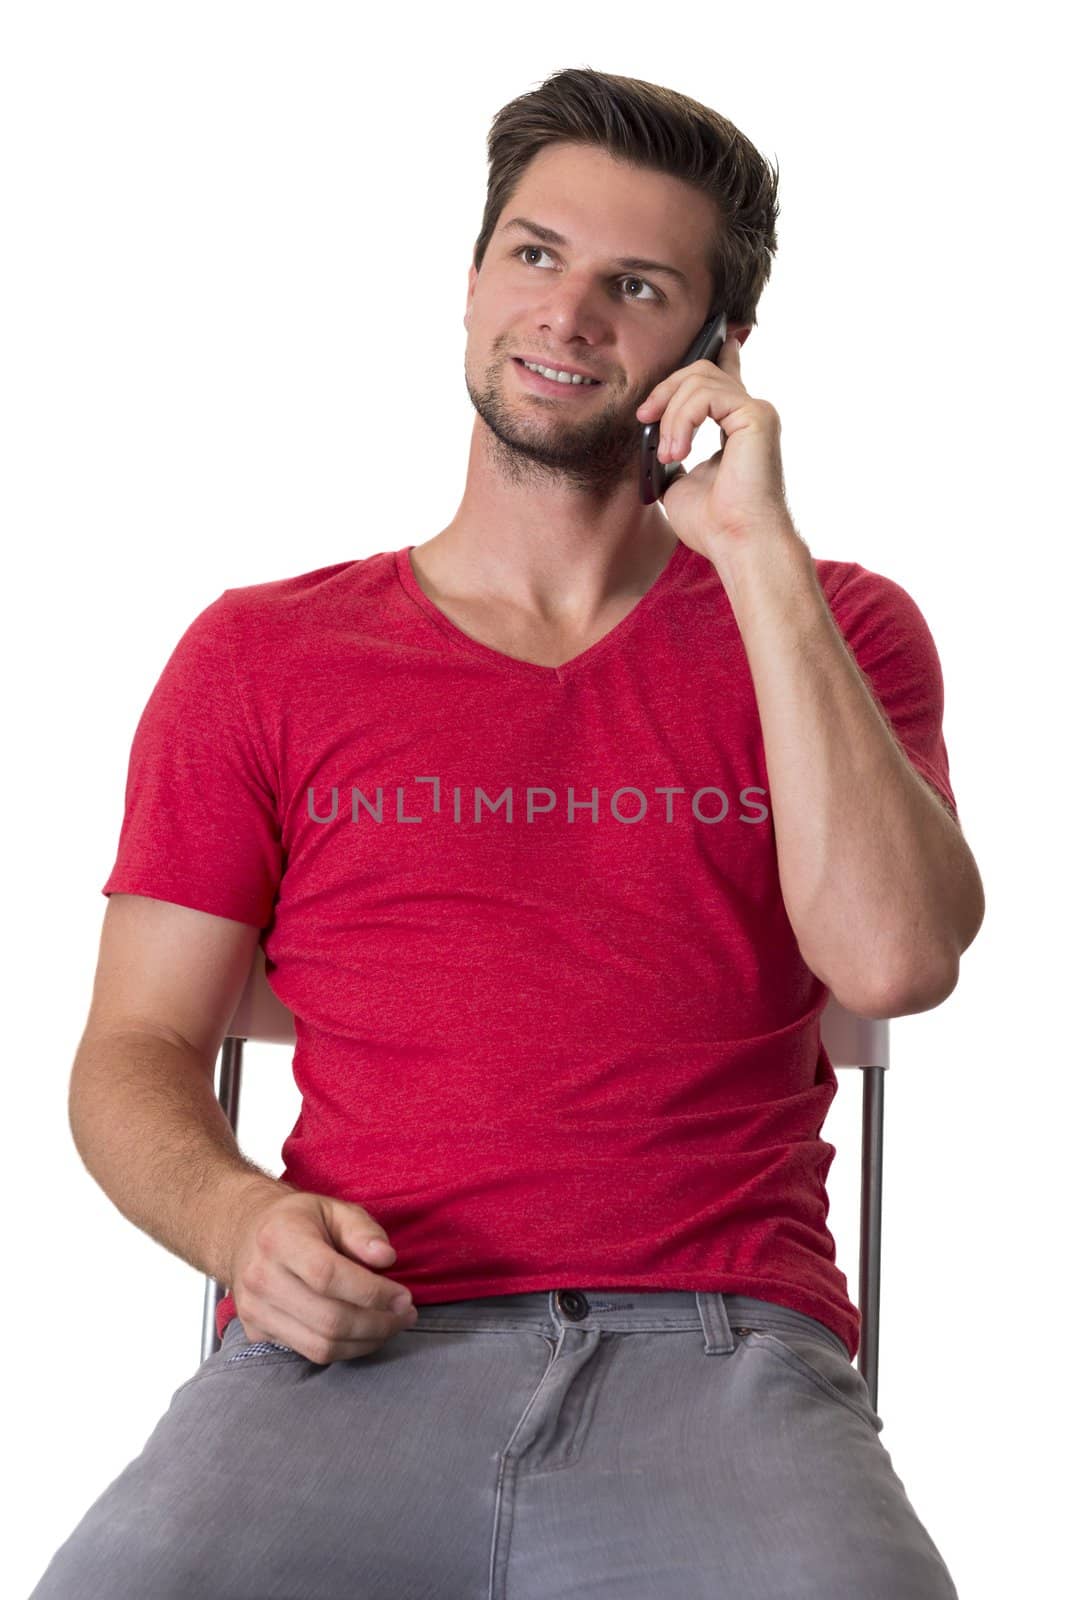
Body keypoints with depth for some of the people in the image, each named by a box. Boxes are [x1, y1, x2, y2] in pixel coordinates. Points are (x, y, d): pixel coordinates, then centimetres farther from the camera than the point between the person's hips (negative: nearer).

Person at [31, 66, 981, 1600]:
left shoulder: (828, 627, 14)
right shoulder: (259, 653, 15)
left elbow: (897, 957, -5)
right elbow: (137, 1052, 12)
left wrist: (760, 553, -4)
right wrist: (240, 1220, -10)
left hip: (716, 1355, 0)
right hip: (349, 1351, 1)